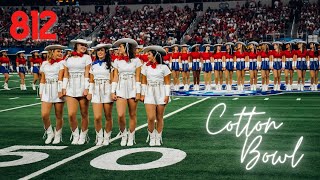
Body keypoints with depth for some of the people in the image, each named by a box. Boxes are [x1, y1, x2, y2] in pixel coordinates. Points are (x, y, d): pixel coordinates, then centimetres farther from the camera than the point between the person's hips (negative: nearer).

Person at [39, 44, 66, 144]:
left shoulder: (61, 63, 0)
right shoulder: (44, 63, 12)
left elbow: (60, 77, -9)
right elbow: (42, 79, 15)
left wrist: (60, 91, -16)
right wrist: (41, 92, 12)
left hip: (58, 89, -3)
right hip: (47, 90, 3)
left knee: (59, 116, 3)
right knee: (44, 114, -8)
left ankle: (58, 135, 19)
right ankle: (50, 133, 13)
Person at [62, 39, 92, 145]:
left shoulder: (86, 57, 4)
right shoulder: (69, 58, 13)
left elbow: (87, 73, -3)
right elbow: (66, 74, 14)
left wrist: (86, 88, -11)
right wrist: (64, 87, 6)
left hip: (82, 87, -2)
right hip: (71, 88, 2)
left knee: (84, 114, 4)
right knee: (71, 114, -8)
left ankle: (83, 136, 17)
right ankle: (75, 136, 9)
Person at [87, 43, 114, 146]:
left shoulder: (109, 64, 3)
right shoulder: (93, 65, 12)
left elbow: (112, 80, 1)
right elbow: (91, 80, 13)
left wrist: (113, 93, -7)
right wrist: (90, 92, 6)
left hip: (107, 91, -2)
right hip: (96, 92, 2)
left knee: (108, 117, 3)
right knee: (97, 117, -8)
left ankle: (107, 138, 16)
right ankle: (99, 137, 9)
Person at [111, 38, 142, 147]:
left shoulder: (136, 60, 1)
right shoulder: (117, 61, 8)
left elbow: (137, 78, 0)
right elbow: (115, 77, 8)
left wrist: (138, 92, -5)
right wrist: (113, 91, 1)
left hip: (132, 89, -1)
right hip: (121, 89, 1)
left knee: (132, 115, 4)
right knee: (120, 115, -11)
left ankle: (131, 137, 16)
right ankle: (123, 134, 11)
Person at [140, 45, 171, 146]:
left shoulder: (163, 67, -1)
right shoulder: (146, 66, 6)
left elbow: (167, 82, 1)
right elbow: (144, 82, 9)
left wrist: (167, 95, -6)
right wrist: (143, 94, 4)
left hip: (161, 93, -1)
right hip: (149, 93, 1)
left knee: (159, 118, 5)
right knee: (151, 118, -8)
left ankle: (158, 138, 16)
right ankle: (151, 137, 8)